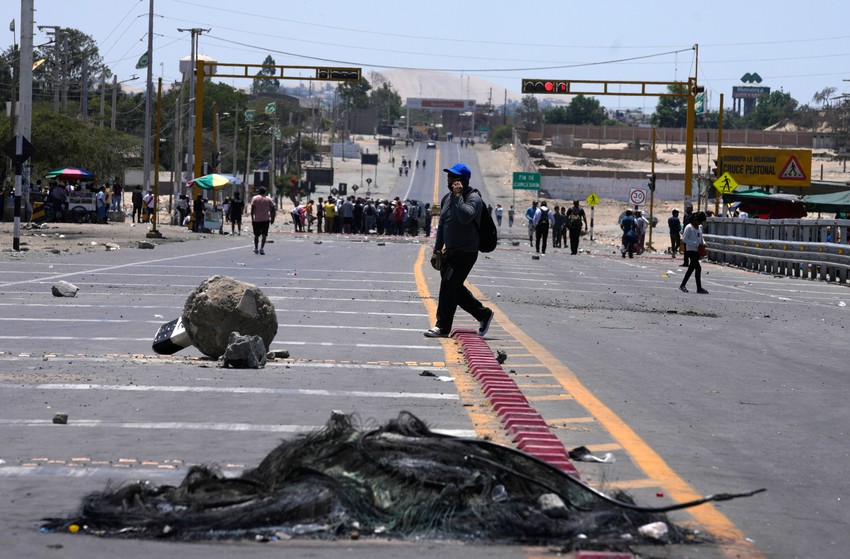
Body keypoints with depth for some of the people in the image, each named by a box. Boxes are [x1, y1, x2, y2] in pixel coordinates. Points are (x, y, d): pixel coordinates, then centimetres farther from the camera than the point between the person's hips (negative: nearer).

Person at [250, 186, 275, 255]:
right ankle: (261, 248, -15)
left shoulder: (255, 198, -1)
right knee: (264, 235, -1)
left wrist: (252, 219, -3)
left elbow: (252, 209, -6)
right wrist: (271, 218, 11)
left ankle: (256, 249, 23)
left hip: (256, 219, 0)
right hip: (265, 220, 0)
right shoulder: (269, 199, 2)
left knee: (256, 235, 13)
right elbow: (273, 209, 1)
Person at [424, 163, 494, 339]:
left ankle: (443, 327, -3)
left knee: (448, 288, -10)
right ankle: (484, 314, 26)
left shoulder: (473, 198, -12)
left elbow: (465, 217, -32)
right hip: (451, 252, 9)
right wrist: (437, 250, 17)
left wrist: (458, 196, -24)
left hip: (466, 252, -9)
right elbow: (442, 225, 19)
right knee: (455, 288, 12)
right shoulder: (447, 198, 13)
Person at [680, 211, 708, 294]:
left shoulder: (700, 227, 13)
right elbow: (685, 239, -16)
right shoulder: (689, 227, -11)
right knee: (698, 268, -14)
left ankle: (683, 285, 23)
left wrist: (703, 243, 4)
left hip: (697, 250, 8)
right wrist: (697, 244, -19)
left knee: (691, 268, 12)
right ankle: (699, 288, -11)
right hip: (691, 250, -8)